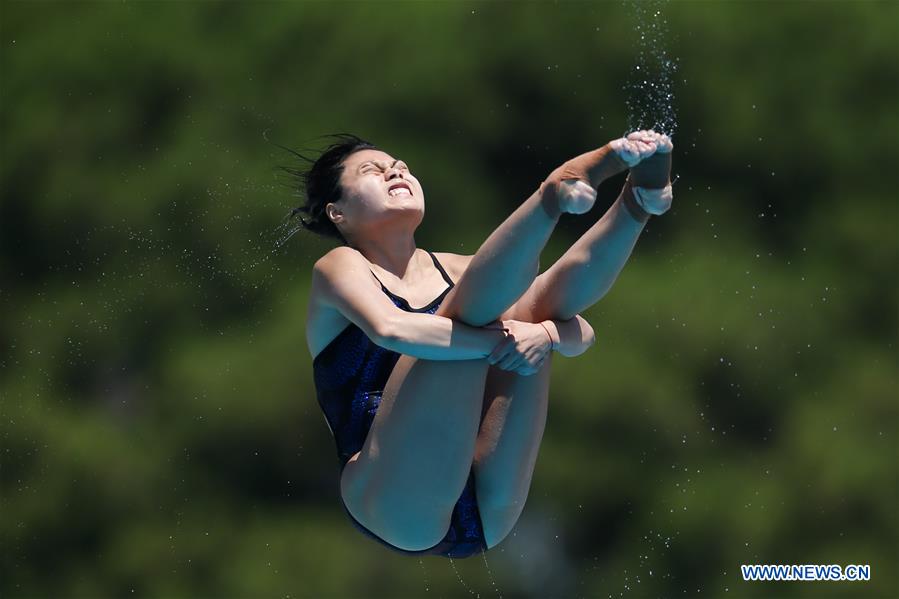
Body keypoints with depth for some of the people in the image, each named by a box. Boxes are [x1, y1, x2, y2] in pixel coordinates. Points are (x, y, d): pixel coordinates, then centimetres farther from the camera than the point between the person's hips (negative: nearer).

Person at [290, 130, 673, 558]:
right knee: (472, 308, -18)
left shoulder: (450, 270, 22)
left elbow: (581, 335, 10)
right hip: (397, 507, -5)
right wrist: (502, 340, -21)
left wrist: (546, 334, -12)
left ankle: (639, 201, -25)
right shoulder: (342, 267, 9)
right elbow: (389, 329, -16)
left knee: (541, 301, -1)